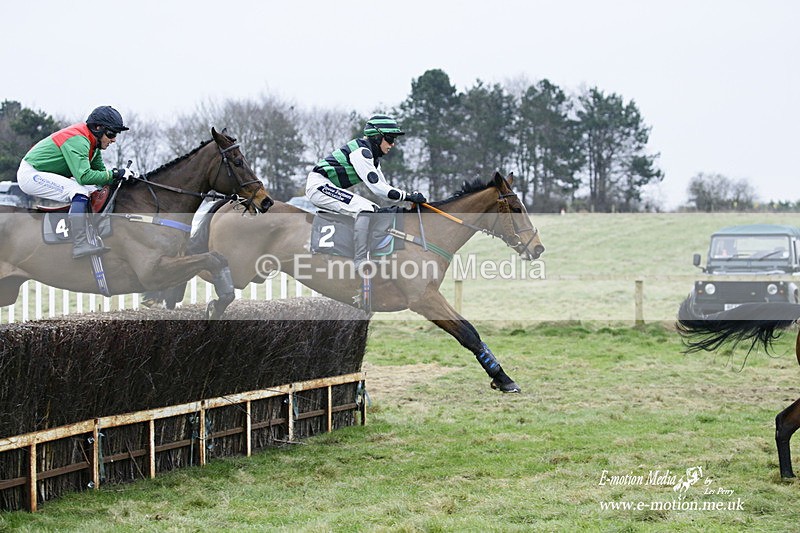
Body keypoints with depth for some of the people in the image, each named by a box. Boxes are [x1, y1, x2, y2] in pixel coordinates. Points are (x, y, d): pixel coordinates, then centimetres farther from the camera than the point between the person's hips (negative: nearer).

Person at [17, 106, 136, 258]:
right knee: (80, 192, -26)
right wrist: (115, 174, -28)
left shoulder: (92, 142, 6)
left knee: (95, 191, 4)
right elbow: (84, 176, -34)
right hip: (31, 174, -10)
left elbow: (100, 172, 10)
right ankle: (80, 245, -34)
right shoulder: (77, 140, -25)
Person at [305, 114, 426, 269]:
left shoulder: (373, 156, 12)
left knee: (375, 210, 11)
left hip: (331, 189, 11)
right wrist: (407, 196, -22)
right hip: (318, 185, -11)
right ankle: (360, 262, -24)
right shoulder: (361, 151, -18)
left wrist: (411, 196, -1)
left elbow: (384, 188, 12)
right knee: (365, 209, -25)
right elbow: (376, 187, -24)